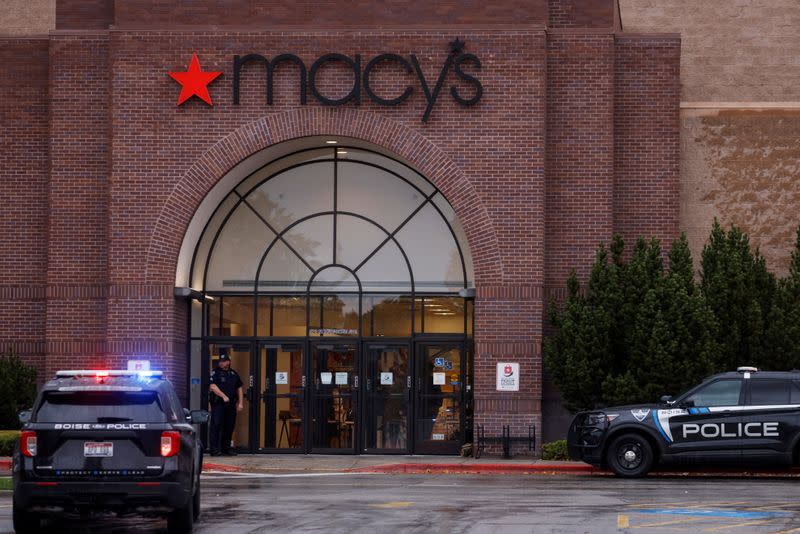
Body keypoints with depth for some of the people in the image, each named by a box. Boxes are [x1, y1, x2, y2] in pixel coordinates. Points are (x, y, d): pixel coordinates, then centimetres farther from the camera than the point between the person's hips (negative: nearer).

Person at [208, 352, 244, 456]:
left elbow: (239, 389, 19)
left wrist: (240, 403, 9)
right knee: (216, 425, -9)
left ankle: (226, 448, 16)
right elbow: (213, 387, -13)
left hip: (231, 405, 6)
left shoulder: (234, 374, 18)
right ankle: (214, 449, -10)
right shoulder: (215, 373, 0)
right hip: (218, 404, -6)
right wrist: (223, 396, -21)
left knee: (229, 427, 8)